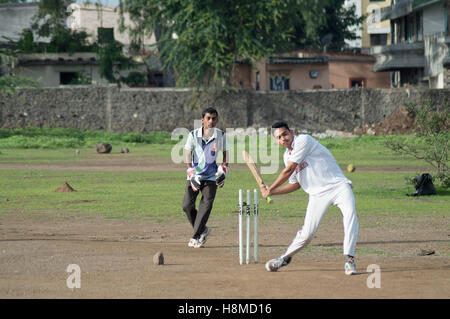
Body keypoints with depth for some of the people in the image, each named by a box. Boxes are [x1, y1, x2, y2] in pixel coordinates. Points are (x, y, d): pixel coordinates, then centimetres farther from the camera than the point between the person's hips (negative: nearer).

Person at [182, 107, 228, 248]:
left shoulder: (221, 135, -1)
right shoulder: (193, 135, -5)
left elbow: (225, 154, 11)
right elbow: (188, 155, -4)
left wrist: (223, 172, -1)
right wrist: (192, 175, -15)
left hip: (211, 177, 0)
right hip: (194, 175, 1)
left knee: (206, 205, -13)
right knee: (187, 205, -5)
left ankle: (196, 236, -7)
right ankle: (202, 230, 15)